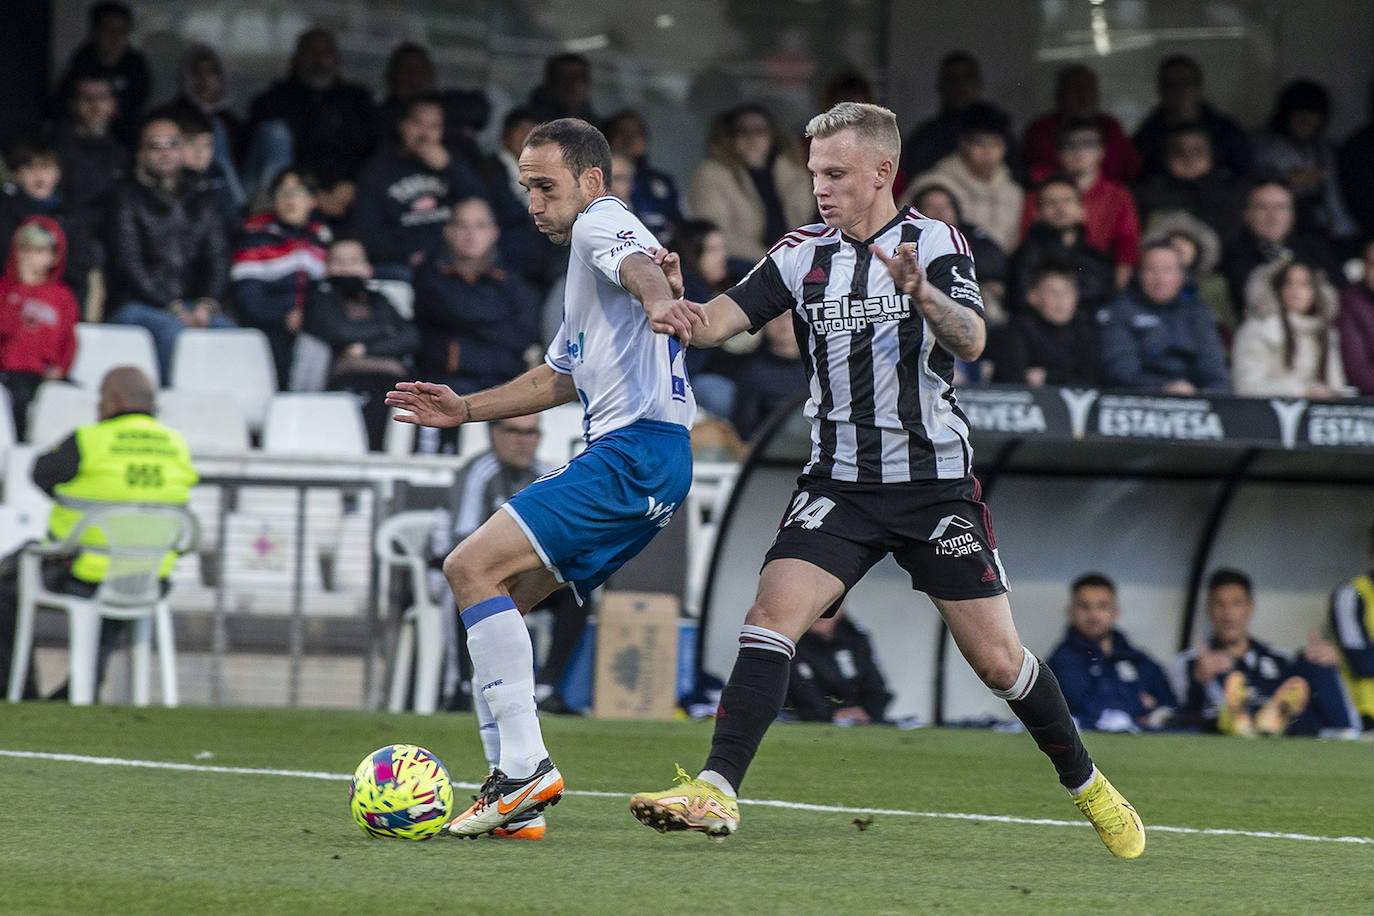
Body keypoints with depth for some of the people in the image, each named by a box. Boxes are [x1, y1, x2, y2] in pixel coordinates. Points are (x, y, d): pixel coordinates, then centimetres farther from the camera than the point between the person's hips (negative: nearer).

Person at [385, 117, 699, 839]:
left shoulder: (601, 224, -2)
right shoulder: (587, 252, 30)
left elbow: (639, 263, -28)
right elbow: (560, 378, 40)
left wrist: (655, 301, -50)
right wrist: (465, 409, 33)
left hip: (635, 449, -11)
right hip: (633, 463, 11)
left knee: (472, 567, -18)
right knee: (494, 602, 11)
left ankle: (527, 766, -23)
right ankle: (512, 792, 6)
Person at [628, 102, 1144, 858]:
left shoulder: (935, 243, -4)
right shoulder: (802, 254, 4)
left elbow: (971, 342, -20)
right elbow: (715, 324, -6)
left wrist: (923, 293, -39)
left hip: (936, 479, -2)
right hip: (839, 483, 2)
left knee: (996, 658, 0)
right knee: (772, 614, -19)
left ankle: (1084, 783, 22)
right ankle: (716, 791, -23)